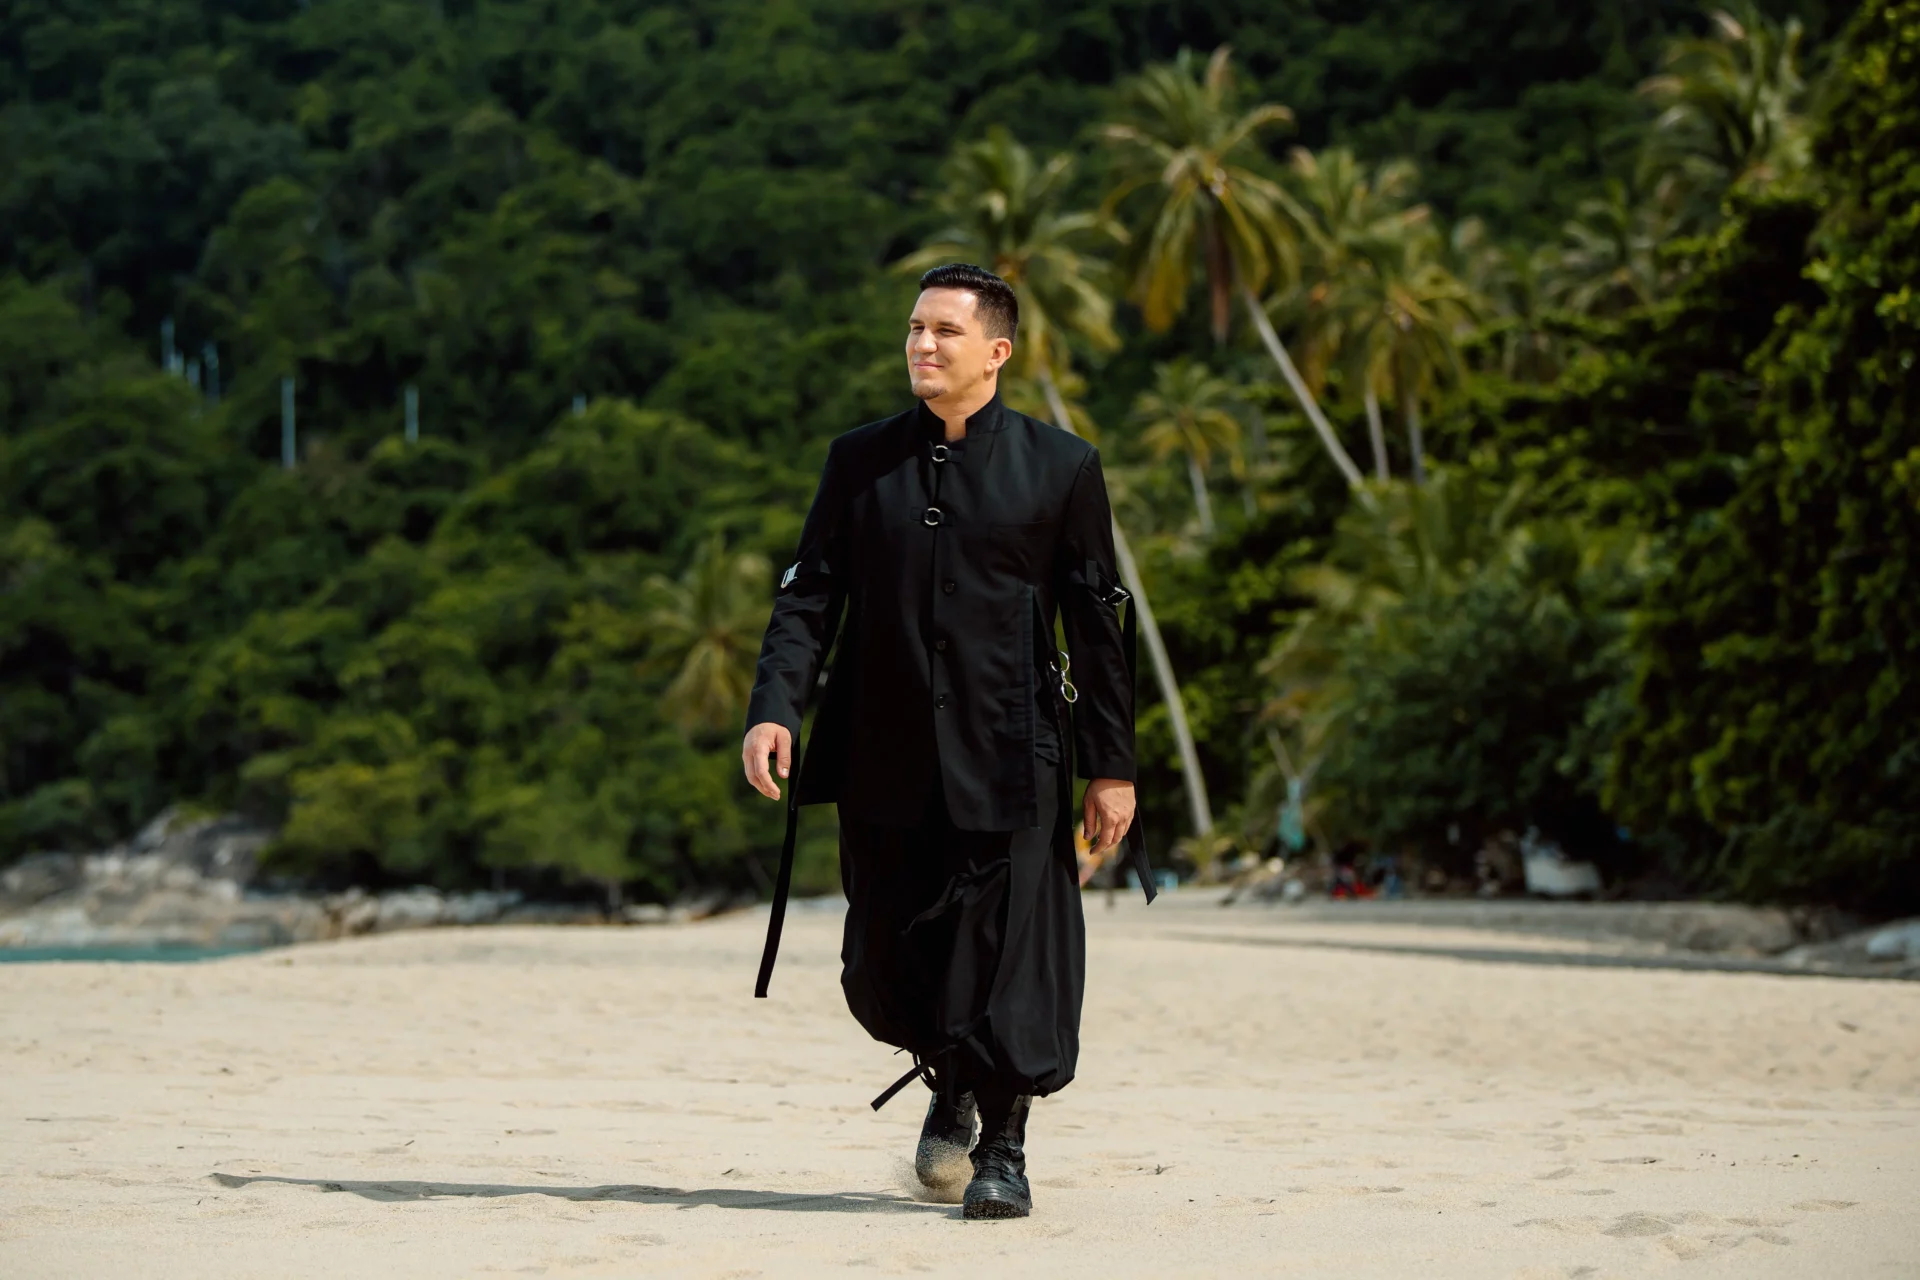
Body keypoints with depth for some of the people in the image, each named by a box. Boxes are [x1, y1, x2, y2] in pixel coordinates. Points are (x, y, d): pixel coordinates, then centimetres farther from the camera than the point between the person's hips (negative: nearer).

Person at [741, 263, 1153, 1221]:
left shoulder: (1060, 467, 1)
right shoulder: (860, 461, 8)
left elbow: (1098, 625, 3)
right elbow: (809, 595, 6)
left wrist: (1111, 766, 1)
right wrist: (773, 709, -10)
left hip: (1008, 759, -3)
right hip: (885, 764, 3)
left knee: (1008, 952, -5)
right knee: (886, 966, 8)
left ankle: (1002, 1147, 11)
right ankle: (949, 1083, 36)